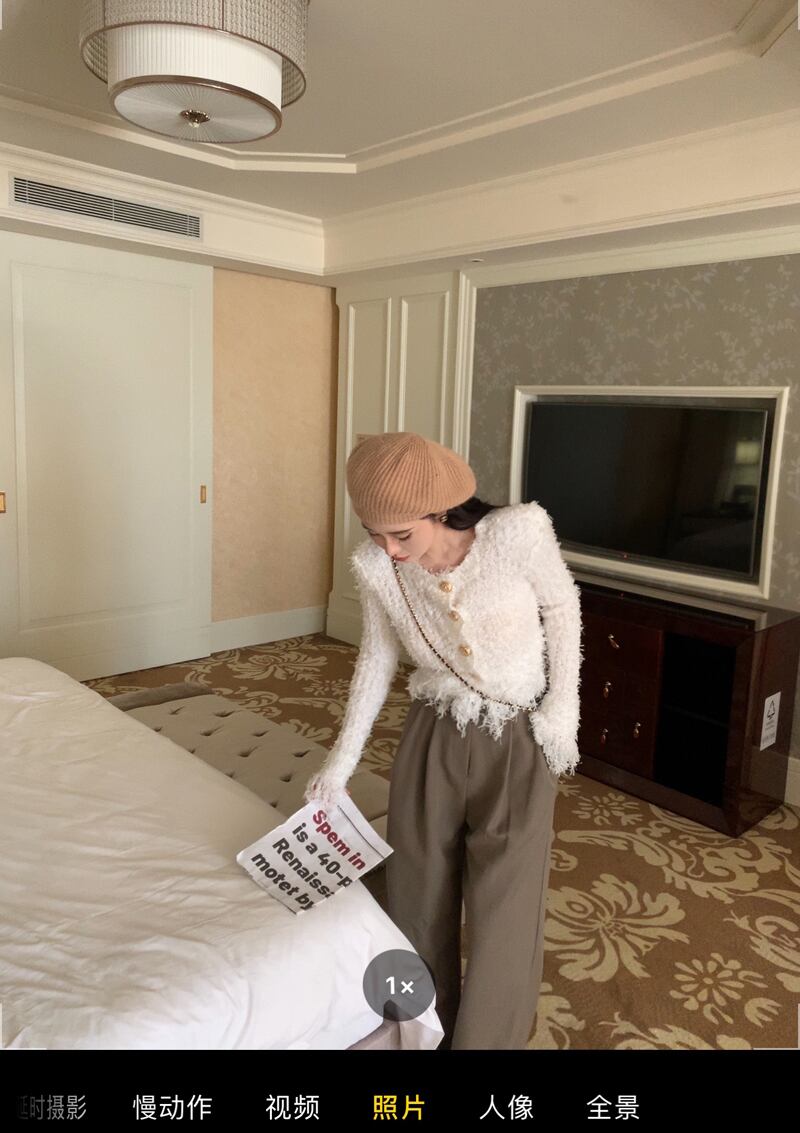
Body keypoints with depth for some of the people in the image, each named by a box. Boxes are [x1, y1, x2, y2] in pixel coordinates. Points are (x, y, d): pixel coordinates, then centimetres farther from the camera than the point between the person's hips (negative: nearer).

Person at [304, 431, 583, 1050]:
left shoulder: (517, 531, -26)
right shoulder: (374, 564, -16)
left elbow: (562, 608, -6)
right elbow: (378, 657, 0)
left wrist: (562, 708, -8)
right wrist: (342, 759, 0)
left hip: (519, 742, -3)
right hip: (433, 738, 3)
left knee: (502, 908, 4)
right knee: (417, 896, 15)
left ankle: (486, 1038, 31)